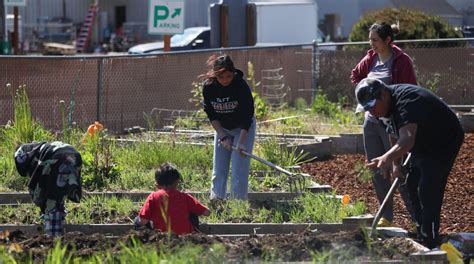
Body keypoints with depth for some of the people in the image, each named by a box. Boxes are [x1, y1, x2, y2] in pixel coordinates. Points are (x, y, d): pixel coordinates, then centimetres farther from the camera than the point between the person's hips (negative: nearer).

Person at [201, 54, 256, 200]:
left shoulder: (241, 85, -28)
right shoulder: (208, 87, -18)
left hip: (243, 128, -4)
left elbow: (247, 117, -25)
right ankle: (216, 201, 6)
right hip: (222, 128, 4)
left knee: (240, 166, -11)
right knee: (219, 166, 1)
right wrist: (223, 137, -16)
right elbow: (211, 115, -9)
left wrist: (241, 142, -31)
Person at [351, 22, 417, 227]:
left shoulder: (401, 61, -11)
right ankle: (386, 216, 19)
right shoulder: (371, 59, 8)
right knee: (377, 171, 10)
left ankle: (418, 216, -1)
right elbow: (356, 75, 27)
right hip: (371, 121, 7)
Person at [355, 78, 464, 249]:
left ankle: (429, 243, -16)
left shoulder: (406, 102, -34)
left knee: (428, 190, -18)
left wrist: (387, 158, -63)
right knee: (412, 186, 11)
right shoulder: (389, 105, -1)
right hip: (423, 146, 10)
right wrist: (396, 164, 6)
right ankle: (421, 233, 22)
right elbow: (395, 136, 14)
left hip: (444, 143, -10)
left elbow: (407, 140, -49)